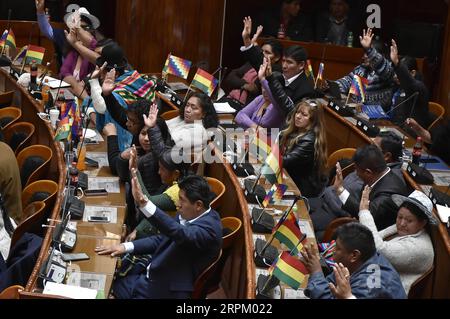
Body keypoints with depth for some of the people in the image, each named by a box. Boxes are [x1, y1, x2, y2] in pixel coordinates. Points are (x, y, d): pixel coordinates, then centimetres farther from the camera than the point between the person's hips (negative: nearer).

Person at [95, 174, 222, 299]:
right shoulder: (188, 215, 3)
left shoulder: (209, 226, -23)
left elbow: (179, 233, -41)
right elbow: (162, 239, 14)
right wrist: (126, 247, 1)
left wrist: (144, 203, -50)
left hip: (168, 291, -8)